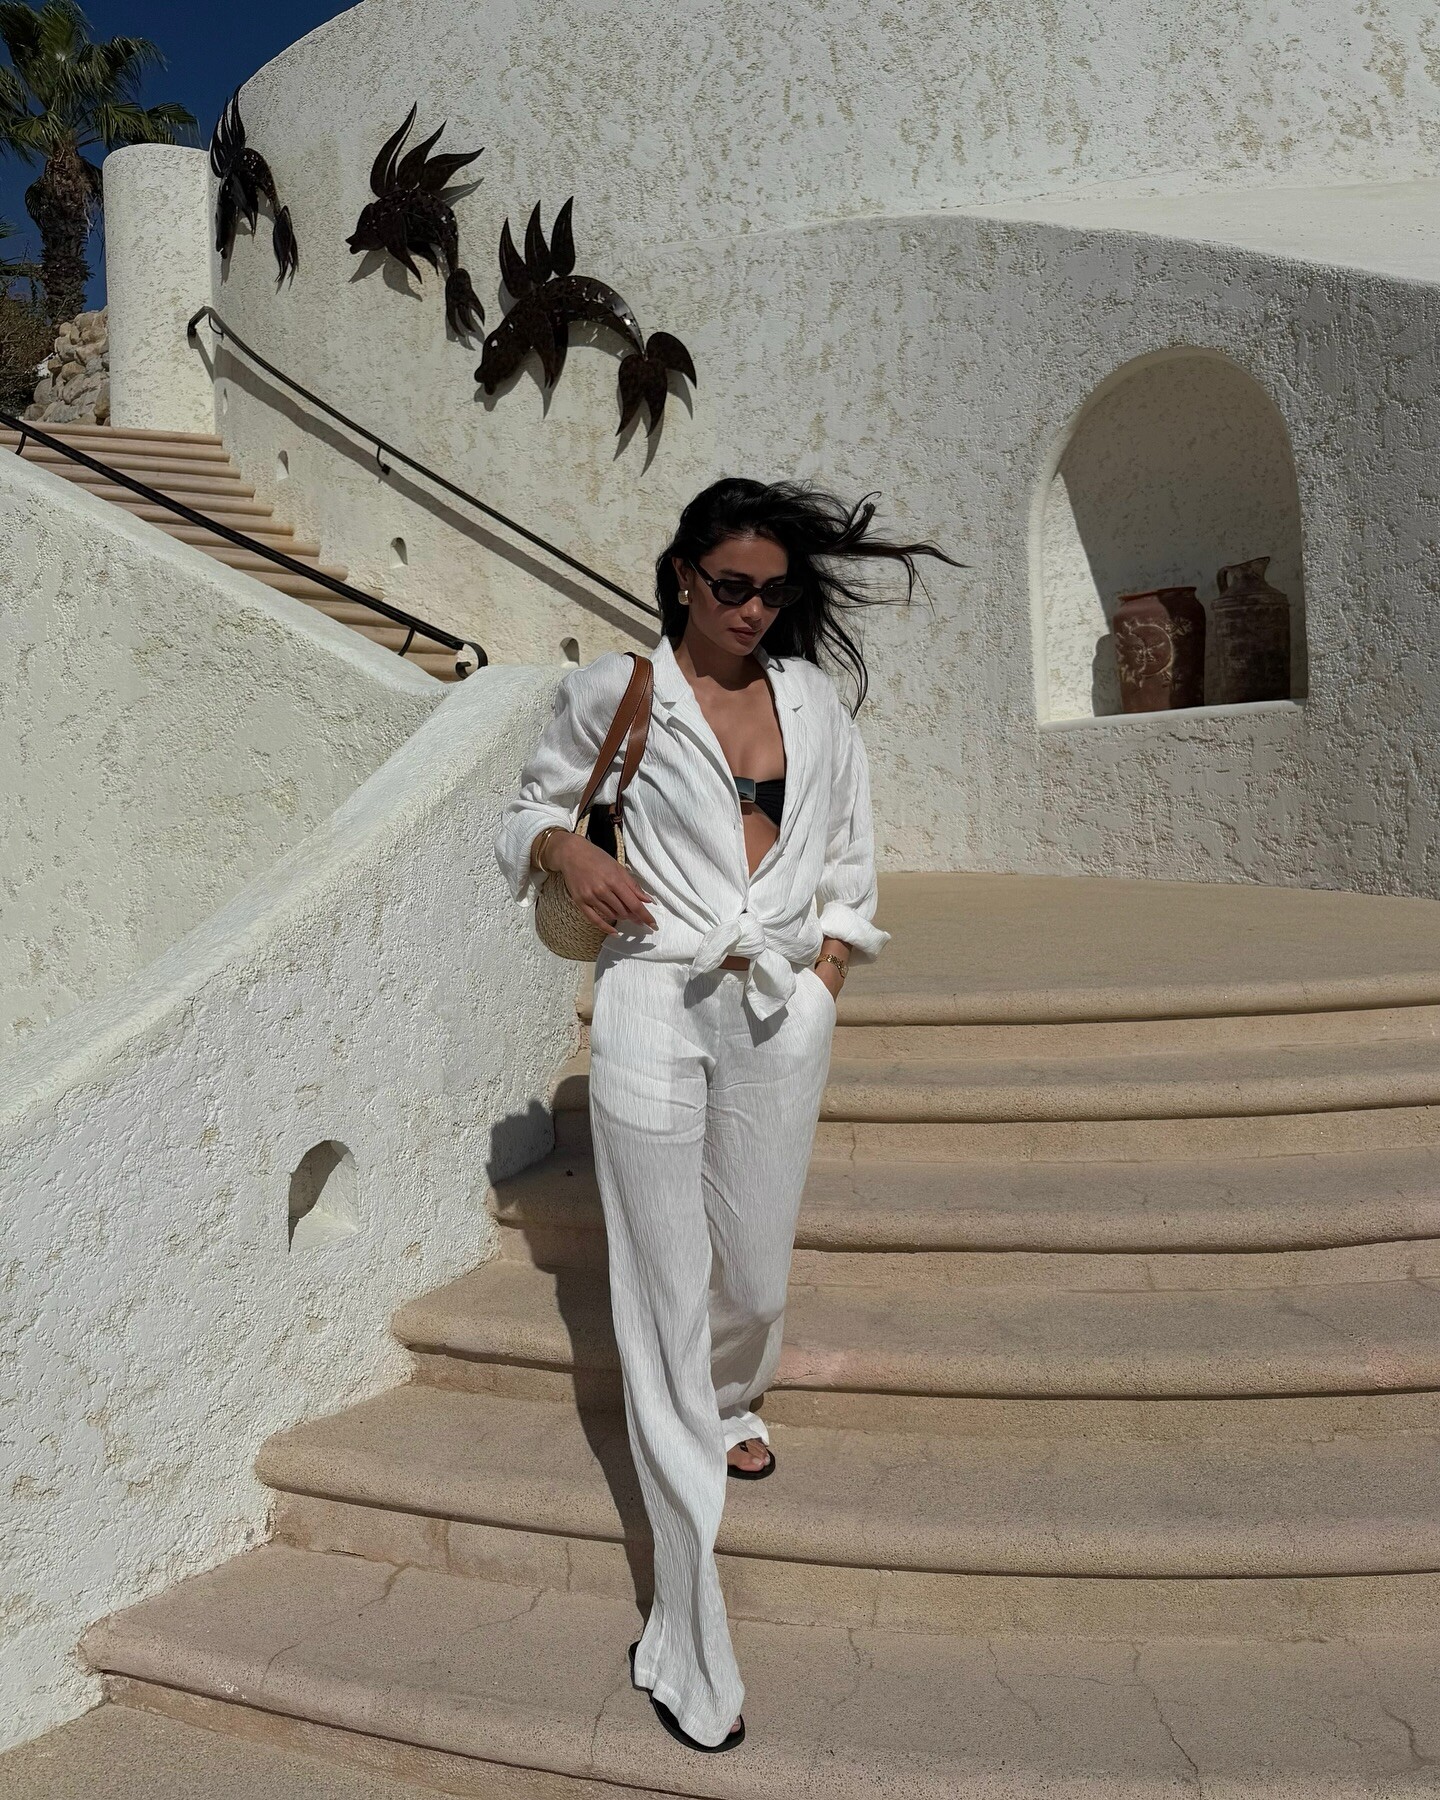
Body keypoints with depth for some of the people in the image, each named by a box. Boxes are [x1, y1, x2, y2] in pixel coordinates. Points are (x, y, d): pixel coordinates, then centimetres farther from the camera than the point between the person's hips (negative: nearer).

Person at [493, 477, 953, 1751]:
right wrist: (567, 852, -9)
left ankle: (731, 1403, 51)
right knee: (667, 1299, -1)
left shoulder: (813, 700, 10)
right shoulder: (616, 691, 1)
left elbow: (849, 855, 16)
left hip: (782, 1012, 3)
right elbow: (533, 808, 13)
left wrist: (824, 985, 8)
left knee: (756, 1273, 11)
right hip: (656, 1007, -3)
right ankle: (690, 1641, 10)